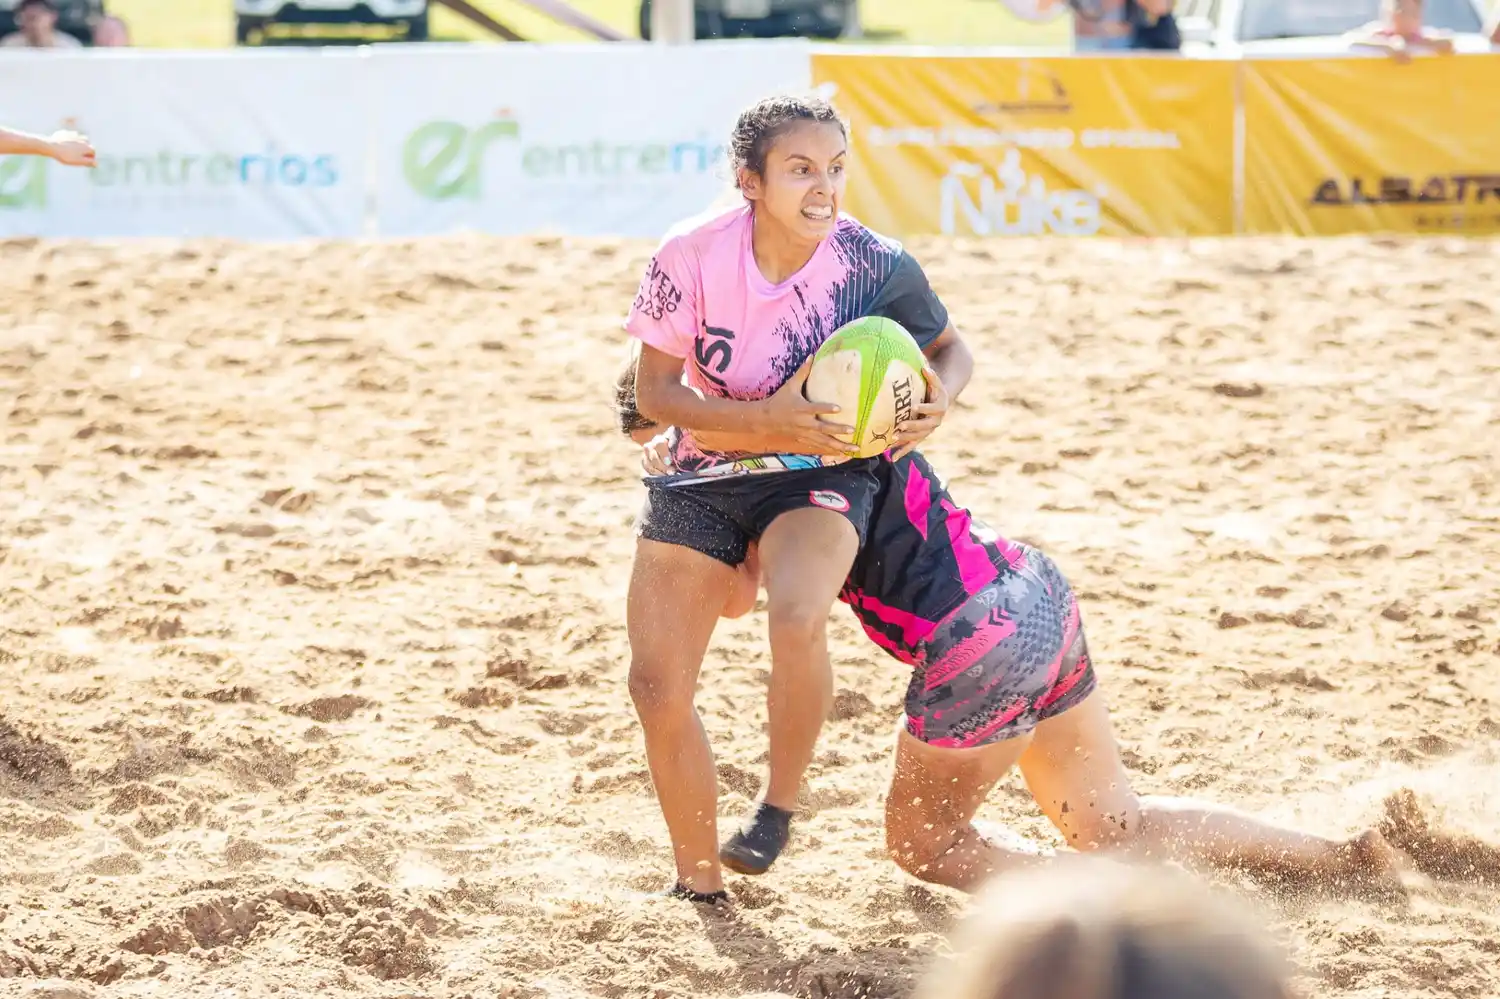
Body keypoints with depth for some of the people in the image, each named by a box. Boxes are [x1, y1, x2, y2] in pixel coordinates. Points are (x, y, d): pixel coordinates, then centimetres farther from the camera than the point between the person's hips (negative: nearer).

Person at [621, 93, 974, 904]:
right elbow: (654, 393, -12)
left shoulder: (877, 266, -17)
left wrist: (940, 395, -20)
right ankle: (699, 880, 19)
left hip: (817, 477, -2)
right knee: (658, 688, -2)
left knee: (798, 618, -34)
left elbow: (950, 348, 3)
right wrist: (768, 420, -26)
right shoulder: (693, 255, -19)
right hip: (700, 475, 2)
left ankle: (780, 803, -8)